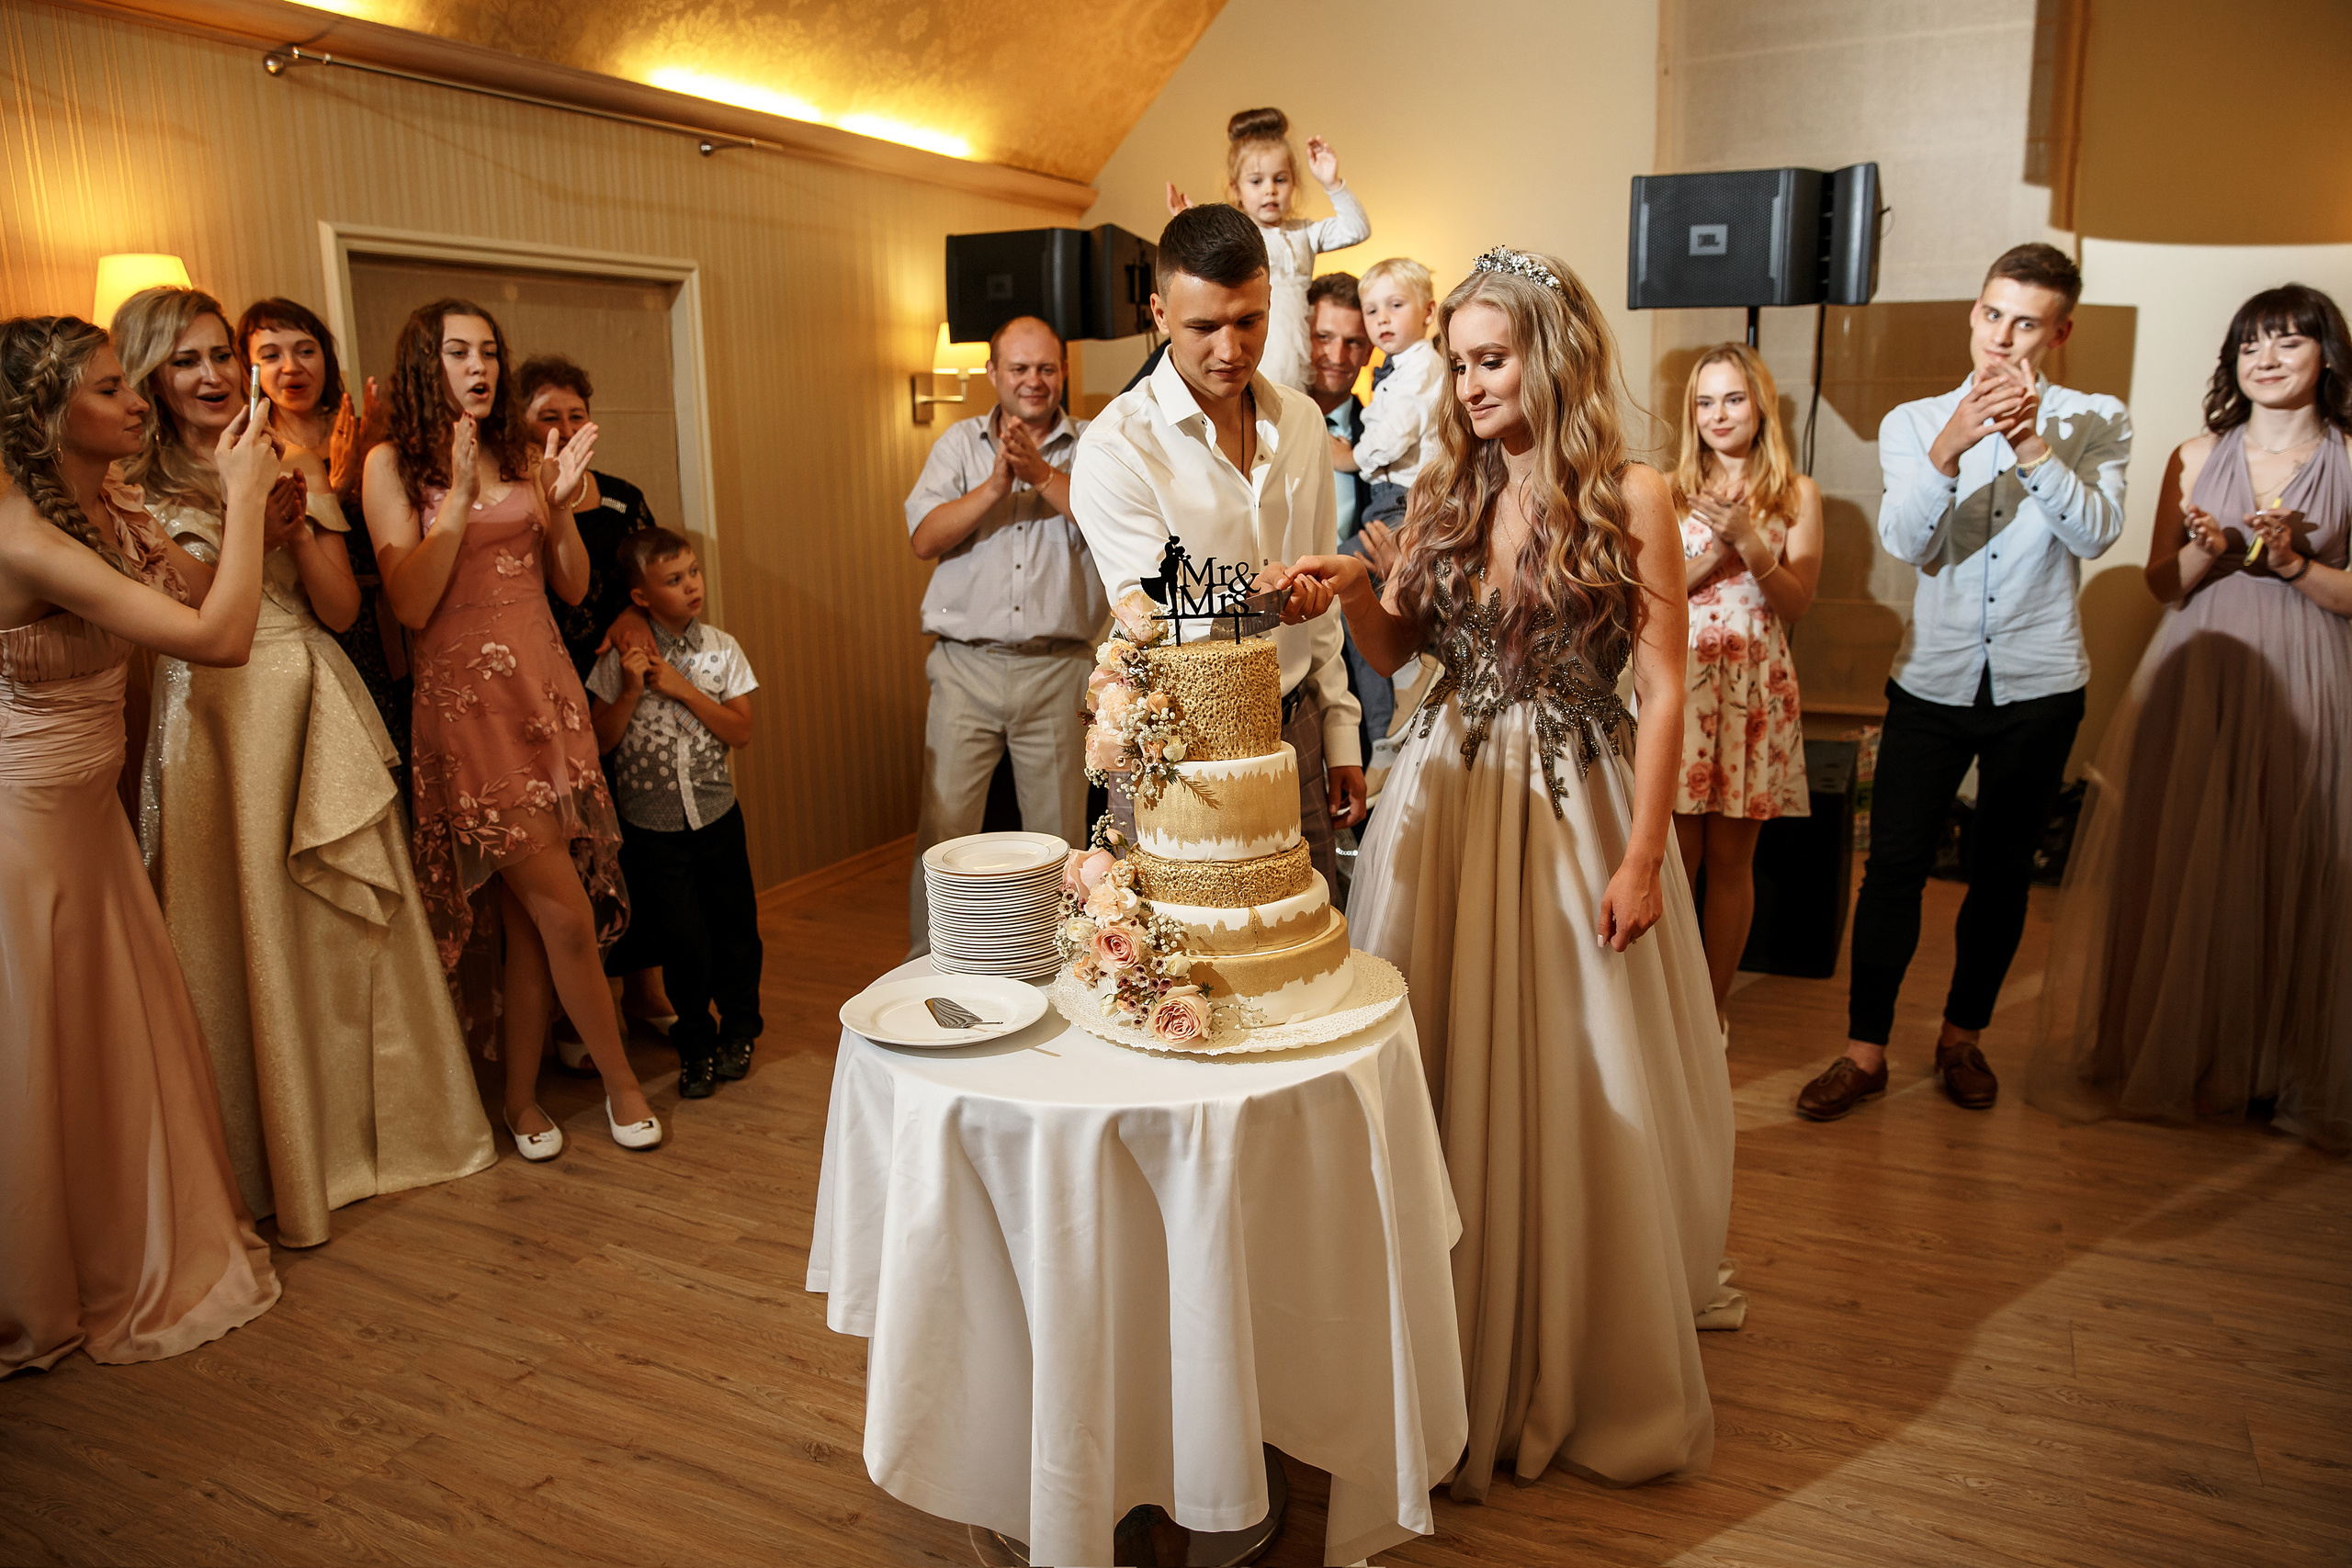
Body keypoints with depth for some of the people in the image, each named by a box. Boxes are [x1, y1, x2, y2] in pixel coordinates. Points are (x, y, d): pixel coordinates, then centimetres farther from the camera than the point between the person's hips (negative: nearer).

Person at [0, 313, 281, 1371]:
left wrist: (240, 498, -4)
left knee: (126, 1041, 17)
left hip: (88, 809, 8)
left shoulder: (113, 509, 1)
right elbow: (220, 637, -31)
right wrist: (245, 498, -21)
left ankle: (141, 1261, 36)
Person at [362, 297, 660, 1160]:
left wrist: (561, 503, -5)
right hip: (468, 700, -4)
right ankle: (620, 1079, 13)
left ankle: (522, 1097, 21)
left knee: (528, 918, 7)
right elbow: (411, 605, -10)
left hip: (547, 690, 5)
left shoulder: (522, 457, 12)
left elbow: (573, 586, 11)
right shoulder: (394, 464, -1)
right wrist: (459, 497, -16)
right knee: (566, 911, -6)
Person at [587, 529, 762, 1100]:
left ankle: (738, 1030, 32)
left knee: (734, 925, 10)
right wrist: (631, 691, -19)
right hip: (651, 827, -1)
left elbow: (741, 732, -6)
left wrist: (683, 688, -15)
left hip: (717, 816, 2)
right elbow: (601, 740, -5)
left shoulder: (720, 649, -2)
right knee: (679, 939, 3)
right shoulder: (619, 658, -6)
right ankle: (696, 1043, 24)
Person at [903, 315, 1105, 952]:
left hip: (1056, 667, 0)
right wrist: (995, 485, -11)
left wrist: (1041, 472, -14)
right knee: (943, 829, -2)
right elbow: (924, 538, 0)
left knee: (1059, 834, 5)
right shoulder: (959, 442, 12)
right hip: (966, 665, 1)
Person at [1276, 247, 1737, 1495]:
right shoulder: (1445, 489, 7)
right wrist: (1353, 589, -10)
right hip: (1447, 796, 4)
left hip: (1575, 809, -4)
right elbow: (1396, 651, 11)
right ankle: (1458, 1357, 30)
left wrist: (1642, 857, -11)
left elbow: (1665, 690, -7)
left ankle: (1585, 1363, 29)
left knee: (1581, 1089, 6)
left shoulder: (1630, 498, -6)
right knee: (1446, 1076, 10)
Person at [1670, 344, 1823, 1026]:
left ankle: (1712, 1010, 17)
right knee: (1676, 857, 2)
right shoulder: (1670, 491, 7)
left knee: (1731, 861, 5)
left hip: (1755, 688, 0)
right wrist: (1714, 558, -11)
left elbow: (1798, 604, -1)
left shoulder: (1797, 493, 6)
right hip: (1678, 682, 0)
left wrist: (1750, 542, -14)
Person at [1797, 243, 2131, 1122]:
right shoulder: (1913, 424, 4)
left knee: (2003, 871, 10)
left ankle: (1963, 1037, 28)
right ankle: (1865, 1052, 7)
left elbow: (2096, 532, -16)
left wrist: (2030, 439, -26)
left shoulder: (2096, 423, 2)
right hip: (1933, 681, 0)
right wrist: (1950, 448, -28)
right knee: (1894, 864, -3)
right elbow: (1905, 539, -12)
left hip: (2038, 687, 0)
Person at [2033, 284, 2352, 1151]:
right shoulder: (2198, 456, 9)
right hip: (2196, 683, 1)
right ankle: (2172, 1055, 14)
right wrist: (2206, 552, -11)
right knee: (2180, 867, 1)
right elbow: (2161, 581, 8)